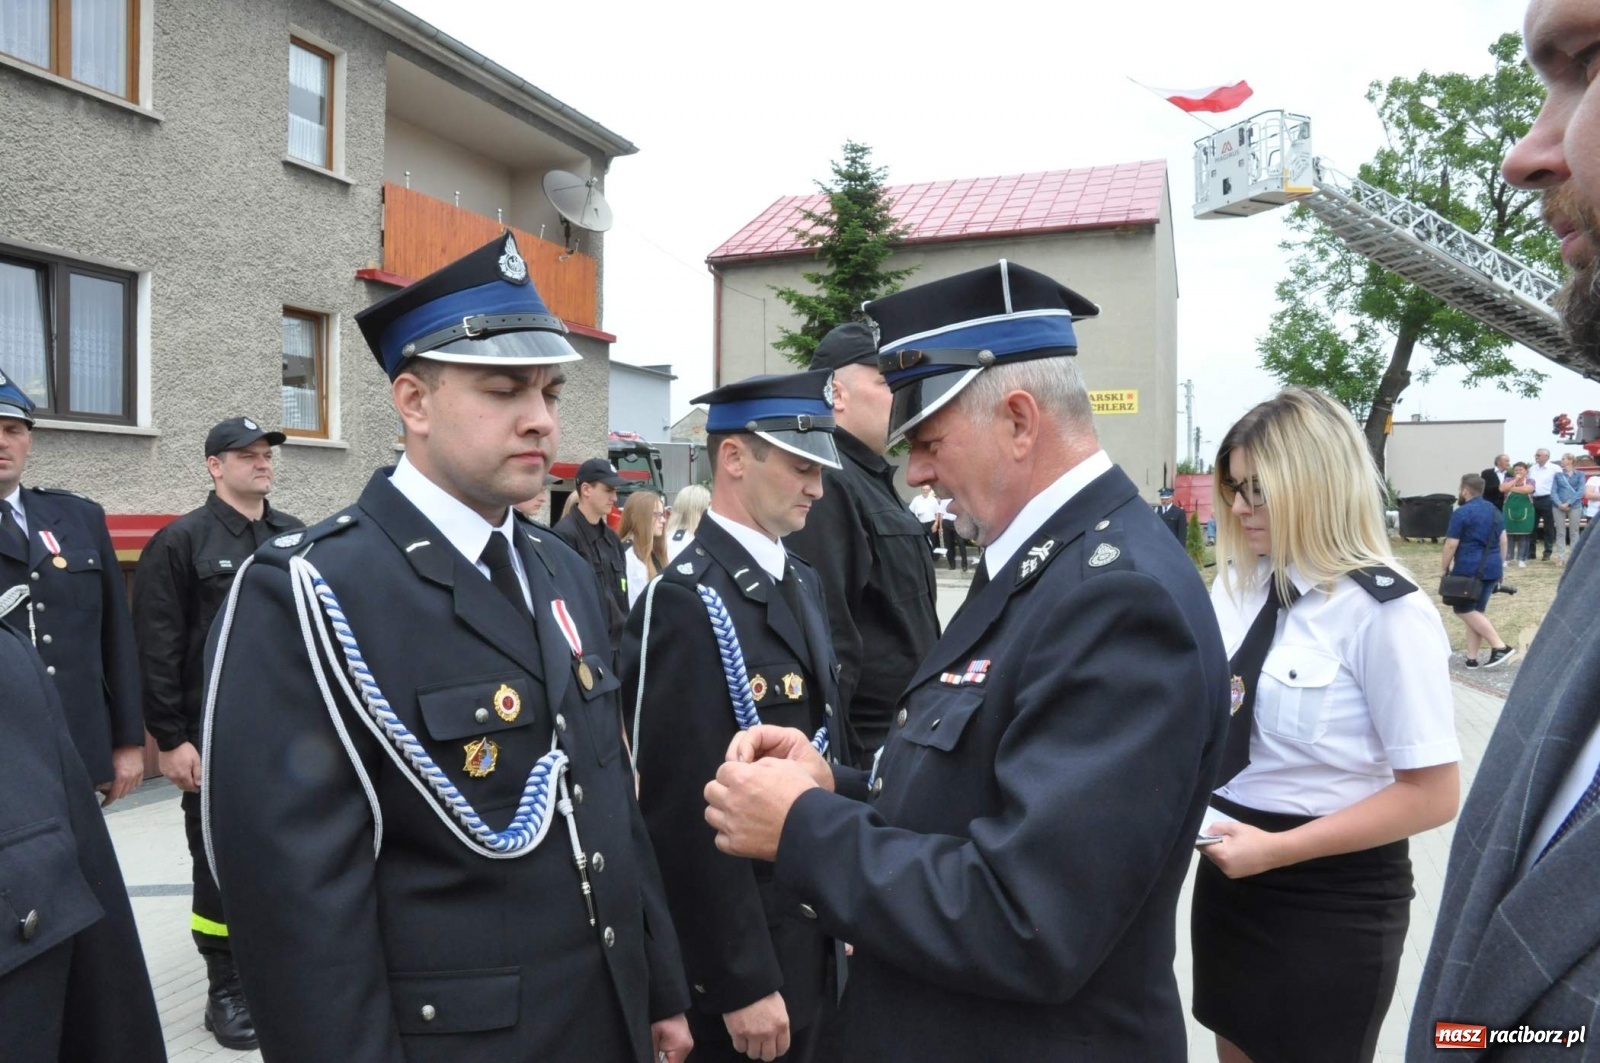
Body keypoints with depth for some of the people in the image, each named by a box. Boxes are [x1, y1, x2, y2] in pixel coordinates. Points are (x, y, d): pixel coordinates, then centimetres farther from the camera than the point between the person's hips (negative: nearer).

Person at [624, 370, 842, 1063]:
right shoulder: (686, 604, -22)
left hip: (813, 930, 8)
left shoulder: (802, 582, 6)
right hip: (741, 953, -8)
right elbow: (688, 816, -22)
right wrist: (741, 984, -18)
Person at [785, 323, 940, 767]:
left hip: (903, 741, 9)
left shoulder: (873, 479, 12)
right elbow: (823, 645, -24)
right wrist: (838, 767, -22)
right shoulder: (826, 482, -19)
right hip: (862, 748, -9)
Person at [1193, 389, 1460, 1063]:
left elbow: (1431, 794, -17)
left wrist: (1276, 849, -21)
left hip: (1332, 895, -6)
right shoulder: (1236, 583, 1)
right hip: (1228, 871, 6)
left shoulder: (1386, 612, -18)